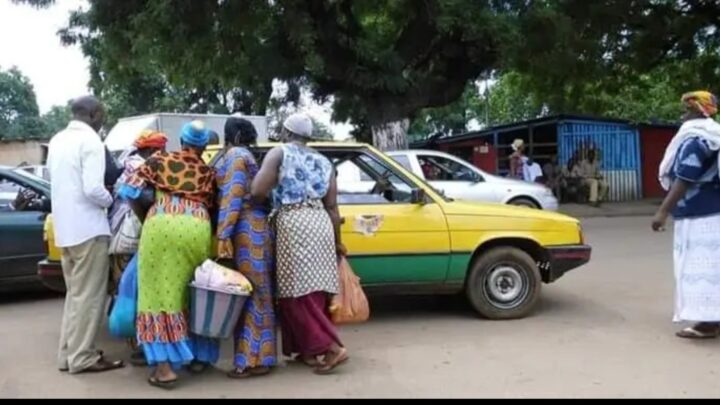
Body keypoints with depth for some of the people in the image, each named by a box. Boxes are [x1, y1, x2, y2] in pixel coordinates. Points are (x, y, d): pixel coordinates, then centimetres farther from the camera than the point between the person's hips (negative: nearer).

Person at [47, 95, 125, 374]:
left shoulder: (57, 140, 14)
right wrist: (111, 200, -2)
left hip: (64, 228, 9)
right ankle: (81, 356, 4)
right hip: (87, 228, -9)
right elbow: (93, 189, -22)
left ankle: (68, 353, 21)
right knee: (89, 294, -1)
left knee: (75, 292, 17)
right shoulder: (90, 140, -13)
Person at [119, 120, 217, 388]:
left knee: (160, 293, 1)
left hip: (162, 225, -2)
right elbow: (211, 207, 13)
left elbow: (131, 191, 9)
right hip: (197, 229, 2)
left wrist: (146, 220, 21)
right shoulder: (208, 173, 19)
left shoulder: (158, 160, 15)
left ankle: (165, 367, -4)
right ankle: (199, 356, 25)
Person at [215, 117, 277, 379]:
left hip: (245, 228, -9)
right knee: (254, 293, 8)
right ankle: (256, 356, 12)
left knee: (250, 293, -9)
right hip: (252, 227, 9)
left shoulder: (234, 155, -6)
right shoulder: (241, 156, 22)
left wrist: (223, 235, -20)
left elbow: (232, 198, -16)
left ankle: (254, 359, -7)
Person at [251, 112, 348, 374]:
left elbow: (258, 191, -10)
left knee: (297, 292, -3)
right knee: (315, 290, 10)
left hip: (293, 224, -6)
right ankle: (309, 350, 15)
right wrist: (337, 242, 18)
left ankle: (332, 348, -10)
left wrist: (275, 197, 12)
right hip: (320, 223, 6)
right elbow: (332, 208, 12)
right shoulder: (323, 162, 17)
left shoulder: (279, 153, 2)